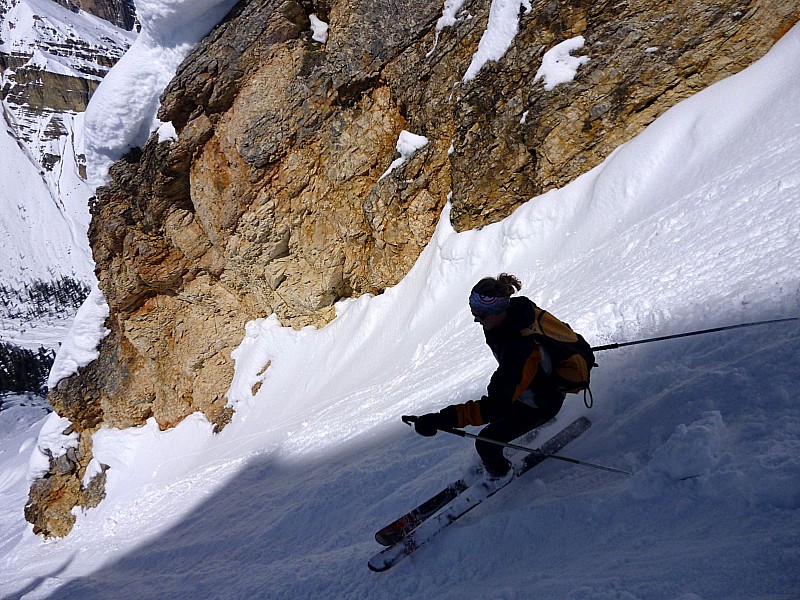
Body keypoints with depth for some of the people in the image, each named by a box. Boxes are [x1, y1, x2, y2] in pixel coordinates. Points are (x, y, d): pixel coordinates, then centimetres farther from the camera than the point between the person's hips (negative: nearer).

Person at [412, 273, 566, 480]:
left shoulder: (518, 349, -44)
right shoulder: (510, 308, -19)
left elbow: (497, 405, -46)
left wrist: (444, 419, -51)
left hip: (541, 404, -8)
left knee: (486, 443, -4)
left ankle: (499, 474, 26)